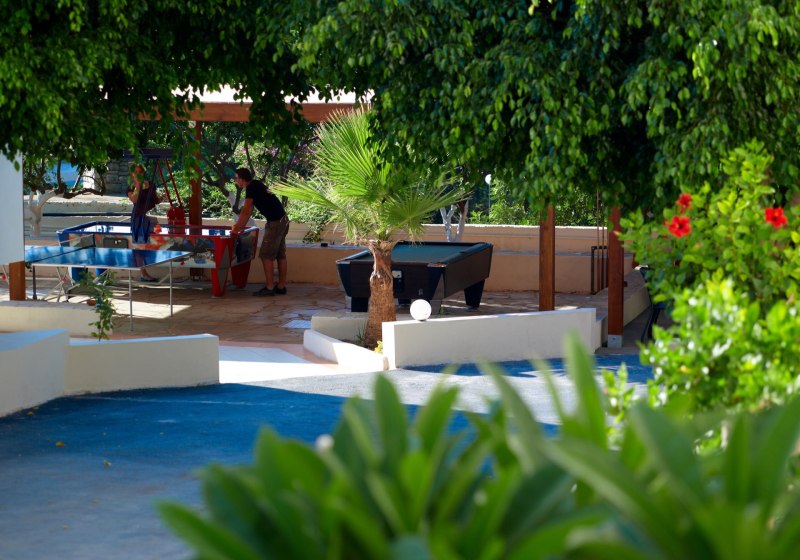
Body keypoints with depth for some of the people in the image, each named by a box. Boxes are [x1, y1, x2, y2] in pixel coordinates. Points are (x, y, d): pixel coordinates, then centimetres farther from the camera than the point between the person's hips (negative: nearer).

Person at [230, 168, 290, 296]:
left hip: (275, 223, -10)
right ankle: (281, 286, 16)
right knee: (280, 255, 12)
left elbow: (245, 211, -17)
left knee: (267, 256, -6)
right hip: (282, 220, 10)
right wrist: (240, 226, 21)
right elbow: (249, 210, 21)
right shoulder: (256, 185, 16)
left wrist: (236, 228, -11)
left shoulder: (251, 188, -13)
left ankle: (269, 287, -6)